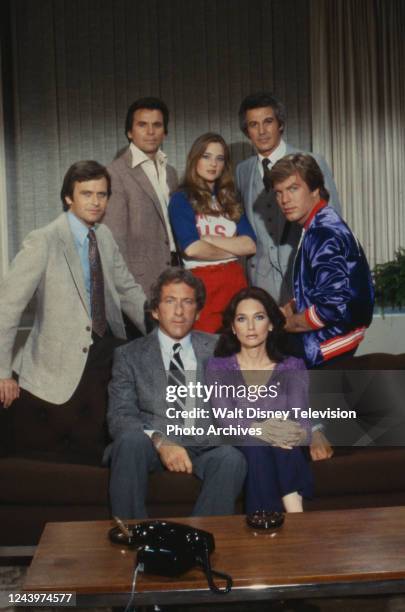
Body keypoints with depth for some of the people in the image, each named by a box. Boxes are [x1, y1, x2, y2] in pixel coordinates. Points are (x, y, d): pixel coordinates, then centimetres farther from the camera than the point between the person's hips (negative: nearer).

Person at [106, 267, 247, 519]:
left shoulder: (217, 349, 16)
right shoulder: (129, 355, 9)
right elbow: (119, 417, -4)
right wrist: (159, 442, -22)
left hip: (204, 446, 1)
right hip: (150, 446, -1)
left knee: (232, 458, -31)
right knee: (131, 439, -33)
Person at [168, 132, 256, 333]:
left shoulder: (229, 200, 16)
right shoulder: (182, 199, 1)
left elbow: (250, 245, 2)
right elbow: (192, 249, -14)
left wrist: (208, 239, -8)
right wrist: (234, 250, -1)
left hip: (236, 279, 5)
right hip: (202, 282, -4)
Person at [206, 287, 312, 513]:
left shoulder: (294, 367, 11)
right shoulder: (218, 367, 9)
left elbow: (303, 423, -3)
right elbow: (226, 420, -7)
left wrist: (295, 434, -29)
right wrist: (259, 429, -30)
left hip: (287, 454, 1)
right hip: (239, 451, -1)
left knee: (283, 444, -34)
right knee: (256, 448, -35)